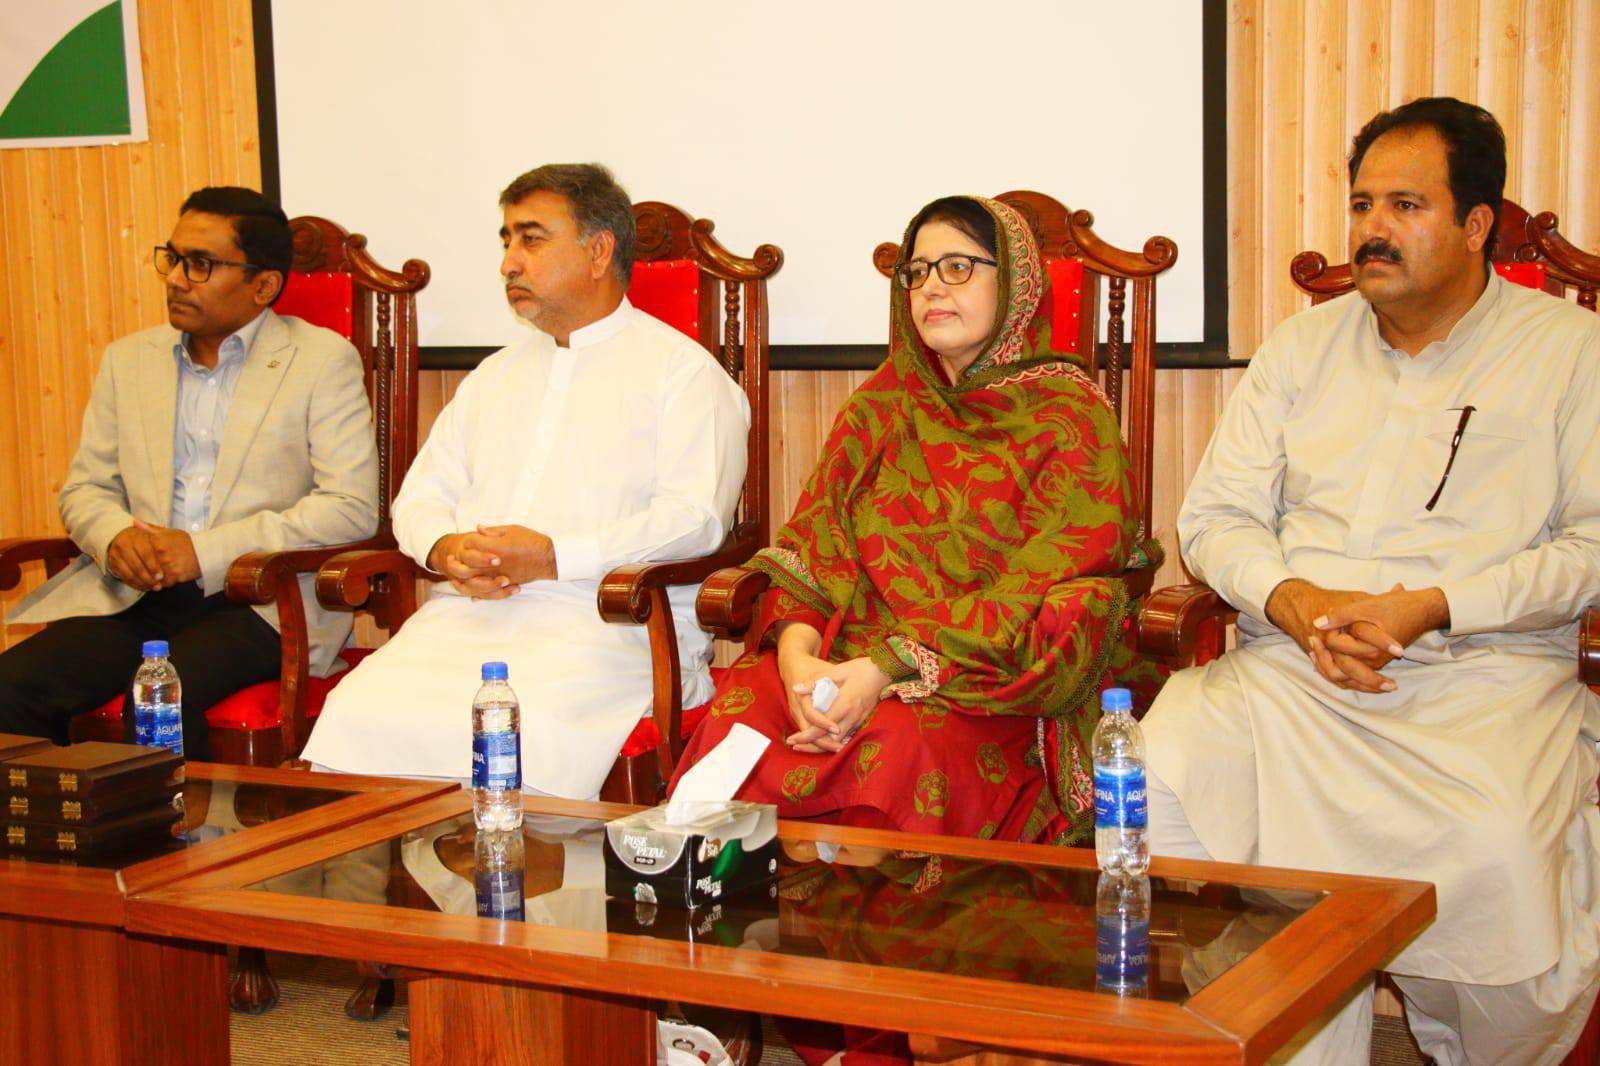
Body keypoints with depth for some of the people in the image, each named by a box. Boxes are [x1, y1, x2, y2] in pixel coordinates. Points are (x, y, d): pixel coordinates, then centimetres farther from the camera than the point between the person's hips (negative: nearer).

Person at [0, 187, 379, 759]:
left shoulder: (323, 360, 3)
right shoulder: (128, 359, 19)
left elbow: (351, 508, -6)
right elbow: (85, 487, 20)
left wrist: (208, 551, -14)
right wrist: (113, 539, -6)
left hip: (262, 601, -4)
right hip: (132, 595, 5)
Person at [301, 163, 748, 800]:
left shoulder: (682, 370, 7)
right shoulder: (496, 376, 29)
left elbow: (695, 516, -7)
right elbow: (420, 496, 24)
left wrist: (554, 556, -17)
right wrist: (444, 549, -1)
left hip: (606, 620, -5)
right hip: (468, 612, 5)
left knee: (521, 734, -35)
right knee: (360, 714, -23)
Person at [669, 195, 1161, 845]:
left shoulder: (1071, 419, 2)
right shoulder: (879, 407, 19)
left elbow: (1047, 601, -10)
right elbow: (811, 548, 10)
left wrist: (890, 671, -21)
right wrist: (797, 652, -13)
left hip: (1009, 686, -4)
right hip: (856, 661, 4)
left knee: (904, 743, -36)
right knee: (738, 713, -27)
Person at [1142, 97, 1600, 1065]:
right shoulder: (1303, 346, 19)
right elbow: (1215, 517, 13)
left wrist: (1429, 608, -12)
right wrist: (1296, 602, -8)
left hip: (1484, 675, -3)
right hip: (1288, 667, 3)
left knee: (1501, 849, -32)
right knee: (1155, 777, -25)